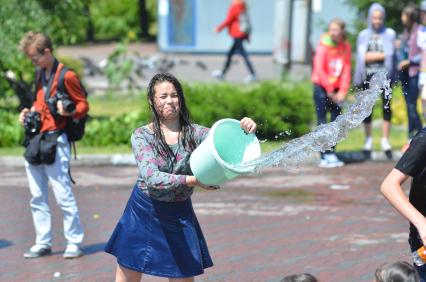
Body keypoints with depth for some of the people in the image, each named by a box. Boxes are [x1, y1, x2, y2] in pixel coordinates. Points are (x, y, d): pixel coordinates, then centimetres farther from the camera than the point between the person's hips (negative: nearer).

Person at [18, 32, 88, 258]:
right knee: (37, 197, 9)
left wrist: (69, 112, -25)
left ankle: (74, 243, 1)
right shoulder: (40, 75, 15)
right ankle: (43, 243, 15)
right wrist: (29, 112, 10)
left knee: (63, 195, -7)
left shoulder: (66, 76, -9)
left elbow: (83, 105, -6)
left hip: (55, 142, -8)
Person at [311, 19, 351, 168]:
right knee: (322, 122, -6)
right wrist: (330, 90, -12)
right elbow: (319, 70, -11)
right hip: (322, 87, -4)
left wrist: (343, 91, -8)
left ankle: (331, 154, 12)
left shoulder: (345, 47, 3)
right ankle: (325, 156, -6)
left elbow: (346, 70, 2)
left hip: (336, 89, 4)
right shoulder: (324, 45, -9)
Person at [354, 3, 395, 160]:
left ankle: (385, 140, 0)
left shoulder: (389, 34, 6)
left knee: (387, 106, -5)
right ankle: (368, 140, 10)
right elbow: (362, 57, 1)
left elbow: (389, 56, -3)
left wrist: (371, 55, -7)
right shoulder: (363, 35, 10)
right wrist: (381, 55, -5)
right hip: (368, 75, 1)